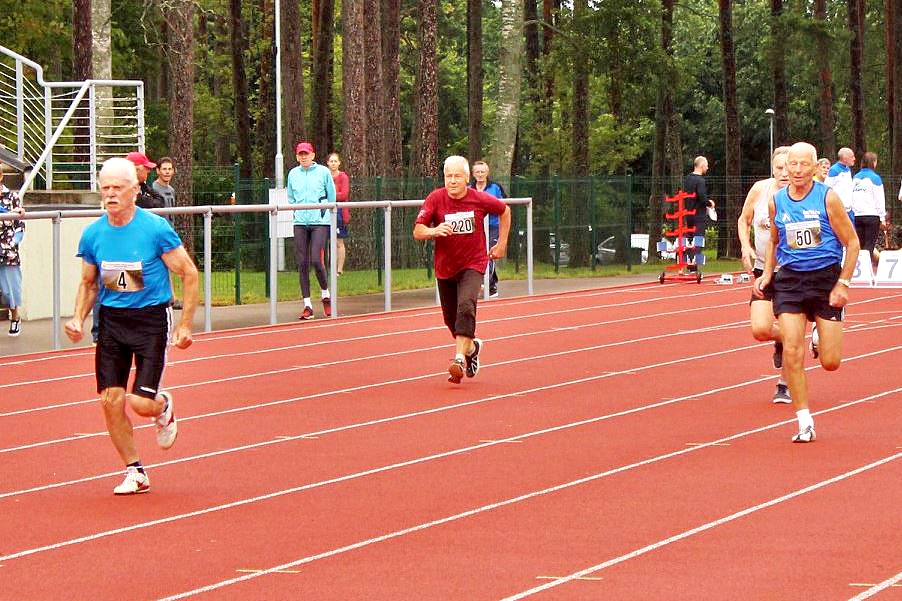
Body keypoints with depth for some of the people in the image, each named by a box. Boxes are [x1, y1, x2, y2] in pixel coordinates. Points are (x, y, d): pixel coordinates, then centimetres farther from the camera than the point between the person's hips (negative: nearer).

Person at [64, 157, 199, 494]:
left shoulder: (156, 229, -13)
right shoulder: (92, 235, 0)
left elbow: (189, 274, -5)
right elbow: (88, 283, 15)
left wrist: (185, 325, -7)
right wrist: (78, 318, -2)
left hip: (151, 318, -4)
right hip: (111, 320, 4)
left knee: (142, 403, -12)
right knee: (110, 400, -3)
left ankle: (164, 407, 27)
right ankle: (134, 472, 14)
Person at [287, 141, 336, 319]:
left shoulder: (323, 172, 2)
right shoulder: (293, 174, 10)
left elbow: (331, 198, 9)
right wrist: (299, 212, 13)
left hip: (320, 222, -3)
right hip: (300, 223, 3)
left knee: (316, 260, -15)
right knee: (302, 264, -1)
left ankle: (326, 295, 10)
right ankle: (307, 305, 4)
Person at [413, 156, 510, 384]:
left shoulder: (480, 200, -10)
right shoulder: (435, 198, -11)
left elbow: (505, 211, 11)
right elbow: (417, 232, -16)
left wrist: (502, 244, 10)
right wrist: (435, 231, -37)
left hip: (473, 264, -3)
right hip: (445, 267, 3)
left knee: (465, 306, -26)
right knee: (451, 318, 12)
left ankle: (460, 359, -31)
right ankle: (471, 347, 41)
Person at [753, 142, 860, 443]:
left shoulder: (828, 198, -8)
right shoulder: (776, 202, 2)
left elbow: (852, 242, -3)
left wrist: (842, 284, -9)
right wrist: (767, 274, 7)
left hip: (826, 277, -2)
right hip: (789, 279, 2)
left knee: (830, 363, -2)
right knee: (792, 352, -12)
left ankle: (823, 338, 37)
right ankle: (805, 422, -3)